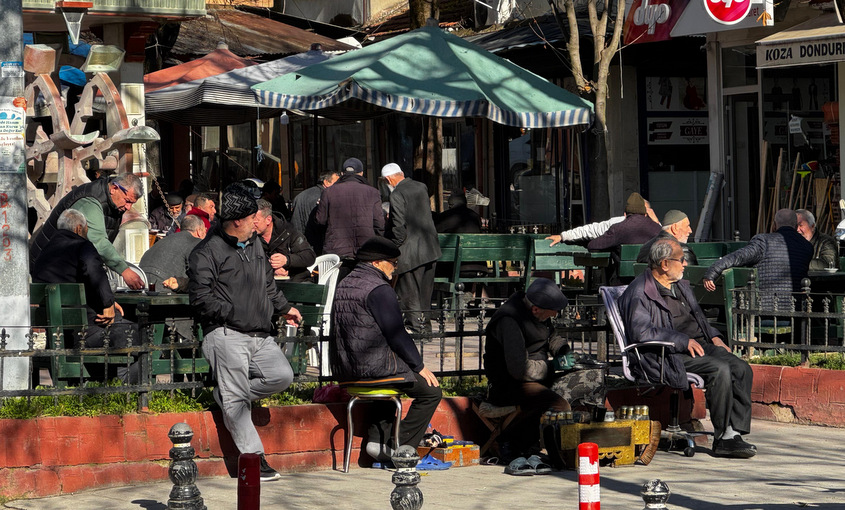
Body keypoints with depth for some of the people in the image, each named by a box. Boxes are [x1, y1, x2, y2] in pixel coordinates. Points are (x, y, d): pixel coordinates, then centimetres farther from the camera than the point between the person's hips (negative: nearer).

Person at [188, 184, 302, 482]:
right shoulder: (206, 252, -2)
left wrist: (284, 308, 32)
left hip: (261, 335, 7)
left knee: (282, 376, -14)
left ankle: (227, 394, 4)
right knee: (236, 397, -13)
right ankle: (253, 457, -14)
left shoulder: (255, 245, 22)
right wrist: (234, 315, -13)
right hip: (226, 334, -7)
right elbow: (201, 298, -11)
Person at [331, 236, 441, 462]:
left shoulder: (343, 285, 13)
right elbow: (396, 335, -15)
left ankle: (377, 438, 25)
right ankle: (399, 448, 1)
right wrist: (420, 366, -4)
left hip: (344, 370, 9)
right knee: (431, 391, 1)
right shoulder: (379, 289, -15)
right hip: (374, 367, -9)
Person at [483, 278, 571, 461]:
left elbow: (550, 337, 28)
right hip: (507, 386, -10)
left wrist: (562, 350, 6)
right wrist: (551, 369, -15)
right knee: (560, 407, -29)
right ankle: (510, 442, -11)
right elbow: (519, 369, -30)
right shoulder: (509, 321, -24)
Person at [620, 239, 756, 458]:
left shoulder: (681, 286, 22)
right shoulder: (639, 293, -7)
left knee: (742, 369, -14)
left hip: (699, 345, 9)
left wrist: (713, 337, 11)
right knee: (720, 370, -29)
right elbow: (641, 331, -20)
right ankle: (722, 438, -20)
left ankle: (734, 434, -17)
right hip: (669, 355, -9)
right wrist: (683, 341, -21)